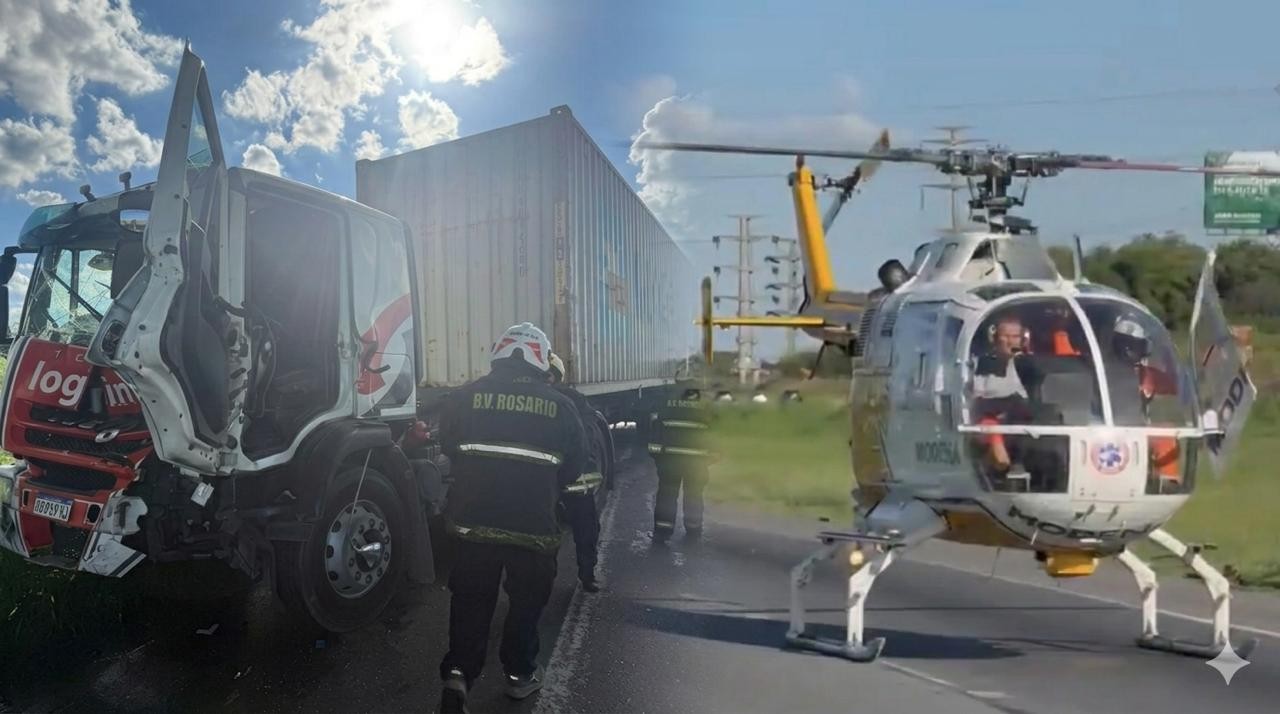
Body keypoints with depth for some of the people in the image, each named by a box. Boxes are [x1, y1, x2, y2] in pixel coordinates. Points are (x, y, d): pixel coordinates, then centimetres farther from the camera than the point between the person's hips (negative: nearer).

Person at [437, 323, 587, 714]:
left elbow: (447, 446, 6)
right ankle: (520, 674, 25)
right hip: (534, 524, -1)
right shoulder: (559, 406, -1)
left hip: (474, 519, 1)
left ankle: (458, 673, -2)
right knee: (527, 599, 18)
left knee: (471, 599, 12)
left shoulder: (467, 396, -2)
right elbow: (575, 465, 6)